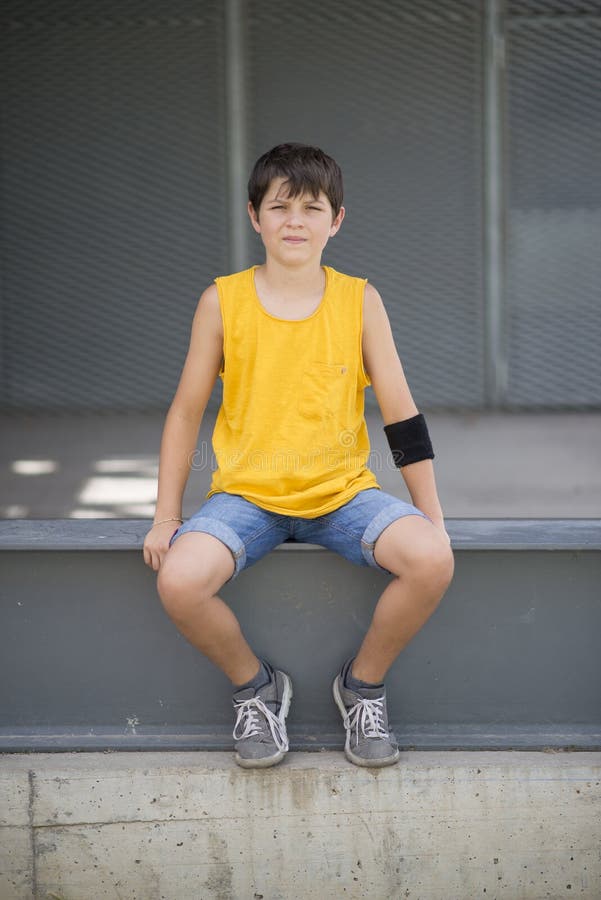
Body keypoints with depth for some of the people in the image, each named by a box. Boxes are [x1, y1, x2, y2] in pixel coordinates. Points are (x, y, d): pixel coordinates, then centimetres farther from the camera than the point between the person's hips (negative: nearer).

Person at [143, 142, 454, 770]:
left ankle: (363, 683, 3)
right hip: (247, 494, 0)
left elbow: (401, 415, 3)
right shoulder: (223, 301, -1)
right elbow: (186, 412, 5)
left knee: (432, 560, -27)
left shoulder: (359, 300, 1)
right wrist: (166, 518, 1)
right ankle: (255, 686, 3)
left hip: (343, 490, 1)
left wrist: (433, 519, -1)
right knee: (179, 580, -30)